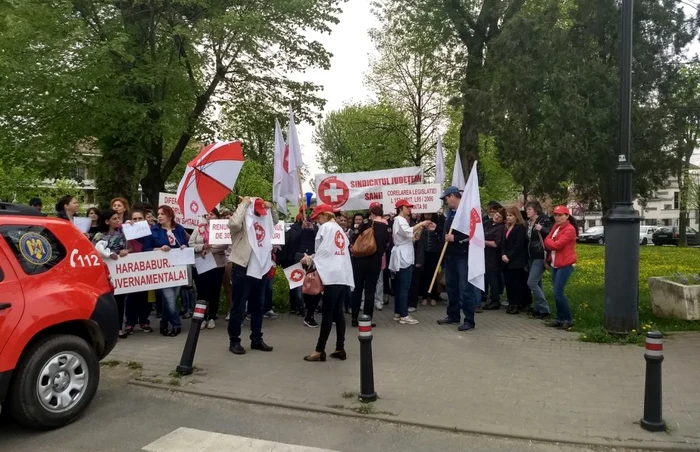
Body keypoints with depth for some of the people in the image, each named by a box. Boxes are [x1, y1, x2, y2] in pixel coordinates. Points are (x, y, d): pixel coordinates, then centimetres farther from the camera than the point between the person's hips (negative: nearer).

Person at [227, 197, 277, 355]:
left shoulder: (263, 218, 13)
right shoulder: (244, 219, -8)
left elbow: (275, 221, 32)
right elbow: (233, 223, -31)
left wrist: (271, 207, 14)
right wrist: (243, 204, -20)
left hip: (260, 268, 7)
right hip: (243, 268, -7)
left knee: (258, 306, 15)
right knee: (239, 307, 1)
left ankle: (256, 339, 25)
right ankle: (234, 341, 12)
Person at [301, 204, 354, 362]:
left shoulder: (325, 227, 0)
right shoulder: (340, 230, 22)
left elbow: (322, 250, -6)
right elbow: (332, 251, 17)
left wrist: (310, 260, 9)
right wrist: (313, 258, 15)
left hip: (332, 276, -7)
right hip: (344, 276, 7)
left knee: (327, 314, -6)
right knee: (338, 313, 9)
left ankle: (320, 351, -2)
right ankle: (340, 349, 10)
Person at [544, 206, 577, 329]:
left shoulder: (569, 229, -14)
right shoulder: (556, 226, 12)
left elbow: (557, 245, -20)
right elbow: (548, 243, 10)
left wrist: (548, 241, -4)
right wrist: (551, 243, -10)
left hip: (565, 265, -9)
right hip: (555, 264, 9)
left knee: (558, 292, -12)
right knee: (557, 292, 10)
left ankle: (568, 319, 0)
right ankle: (560, 318, 18)